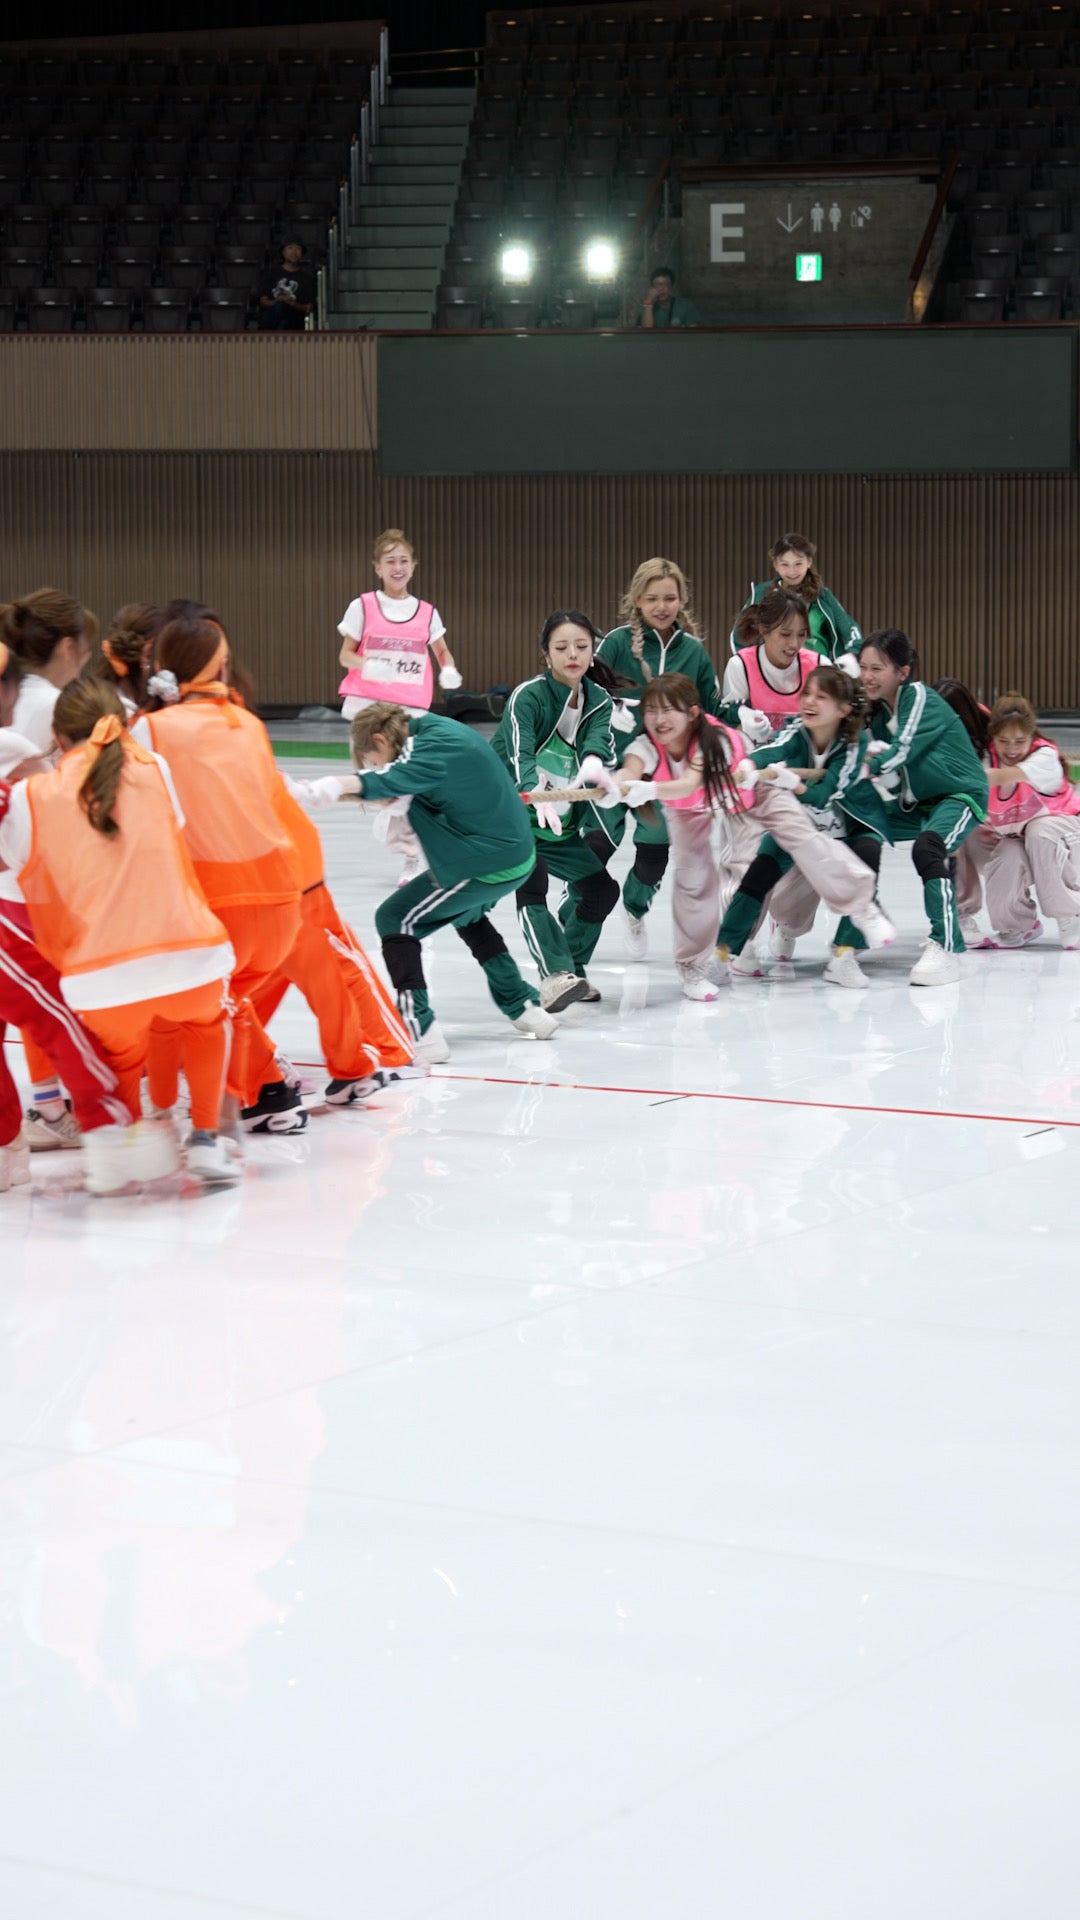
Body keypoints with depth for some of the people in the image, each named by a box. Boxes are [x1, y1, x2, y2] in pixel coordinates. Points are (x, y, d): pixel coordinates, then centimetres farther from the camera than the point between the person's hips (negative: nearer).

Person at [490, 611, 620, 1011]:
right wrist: (537, 795, -53)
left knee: (601, 889, 7)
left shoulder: (598, 700, 0)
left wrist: (594, 760, -47)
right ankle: (555, 975, -40)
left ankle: (571, 969, 26)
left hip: (560, 824, 7)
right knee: (531, 881, -29)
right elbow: (520, 753, -33)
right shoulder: (528, 695, -17)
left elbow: (600, 739, -22)